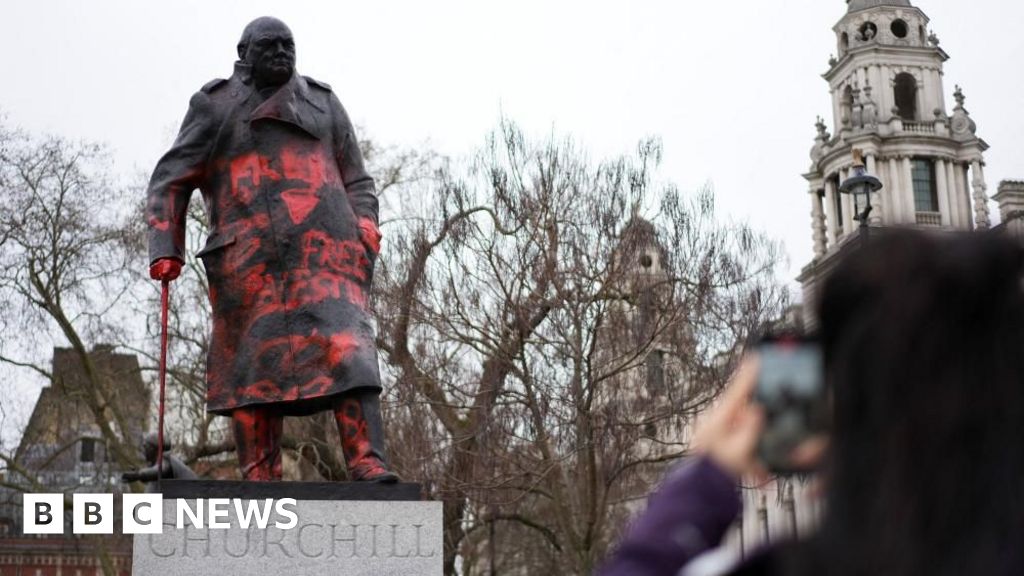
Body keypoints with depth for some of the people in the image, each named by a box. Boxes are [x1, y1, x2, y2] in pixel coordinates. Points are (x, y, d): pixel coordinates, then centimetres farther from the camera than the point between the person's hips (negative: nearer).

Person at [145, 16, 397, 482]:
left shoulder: (323, 103, 23)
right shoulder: (215, 106, 16)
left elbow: (357, 180, 22)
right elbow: (171, 181, 12)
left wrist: (365, 225, 1)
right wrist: (165, 248, -1)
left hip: (323, 247, 1)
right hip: (248, 255, 0)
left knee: (346, 346, -17)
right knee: (253, 364, -4)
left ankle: (368, 467, -26)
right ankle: (259, 479, -2)